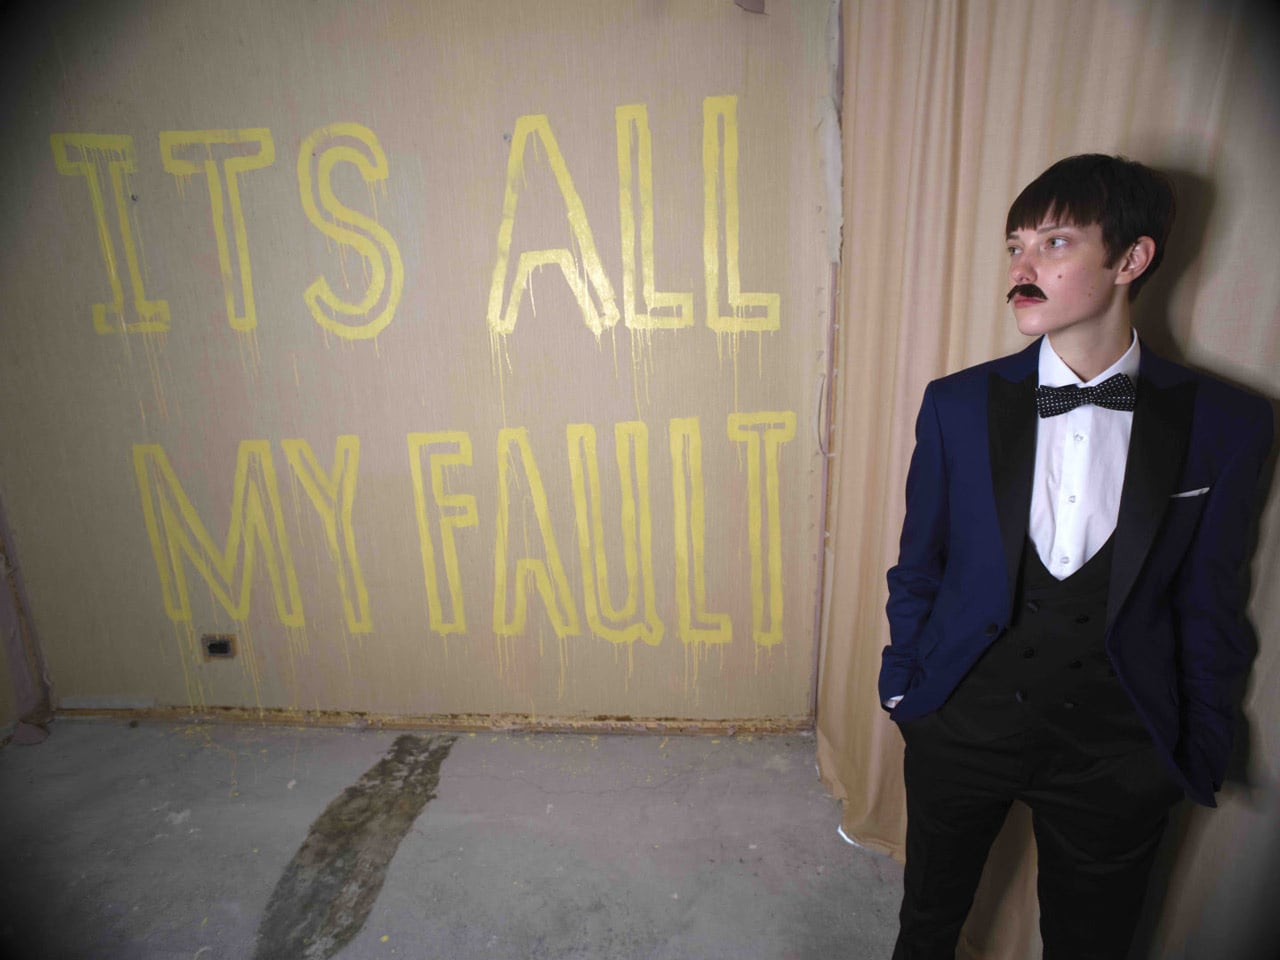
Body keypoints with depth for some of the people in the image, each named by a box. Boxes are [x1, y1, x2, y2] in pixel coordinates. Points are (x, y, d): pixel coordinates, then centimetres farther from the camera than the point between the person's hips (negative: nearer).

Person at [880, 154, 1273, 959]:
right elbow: (920, 561, -1)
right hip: (962, 725, 0)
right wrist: (902, 682, 3)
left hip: (1119, 750, 1)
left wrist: (1201, 752, 4)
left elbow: (1208, 604, -1)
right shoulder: (959, 404, -10)